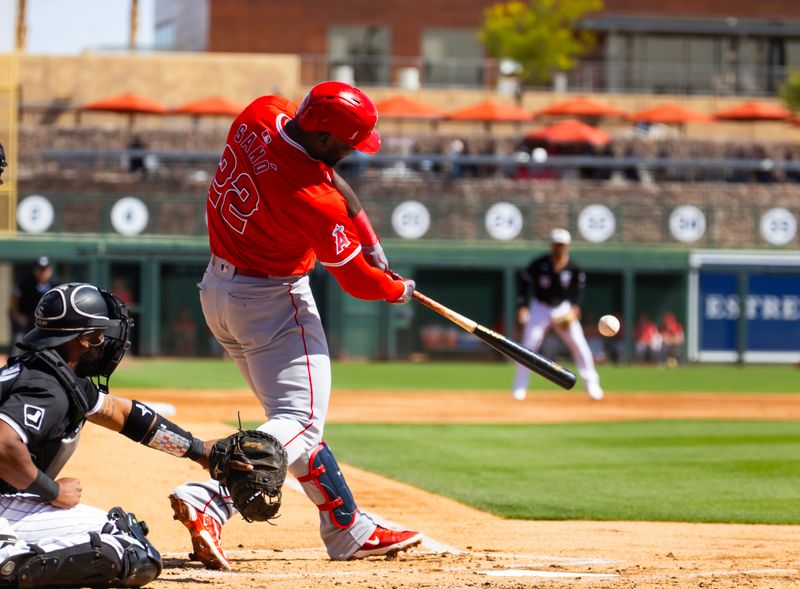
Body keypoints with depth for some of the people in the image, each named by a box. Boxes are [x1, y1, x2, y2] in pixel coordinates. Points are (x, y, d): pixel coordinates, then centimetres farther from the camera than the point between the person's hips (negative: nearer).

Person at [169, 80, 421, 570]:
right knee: (300, 422, -10)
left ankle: (350, 530, 22)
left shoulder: (260, 116, -9)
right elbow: (358, 281, -16)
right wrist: (401, 290, 6)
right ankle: (206, 500, -30)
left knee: (297, 415, 15)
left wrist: (369, 238, 4)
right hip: (271, 301, -9)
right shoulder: (313, 199, -29)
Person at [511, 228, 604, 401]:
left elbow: (580, 287, 1)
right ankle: (519, 389, 0)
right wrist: (522, 307, -15)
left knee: (580, 346, -6)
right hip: (540, 308, -1)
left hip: (563, 309, 1)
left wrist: (575, 307, -14)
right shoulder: (539, 264, -17)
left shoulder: (573, 268, -12)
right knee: (528, 346, -9)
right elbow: (524, 282, -7)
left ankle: (592, 385, 3)